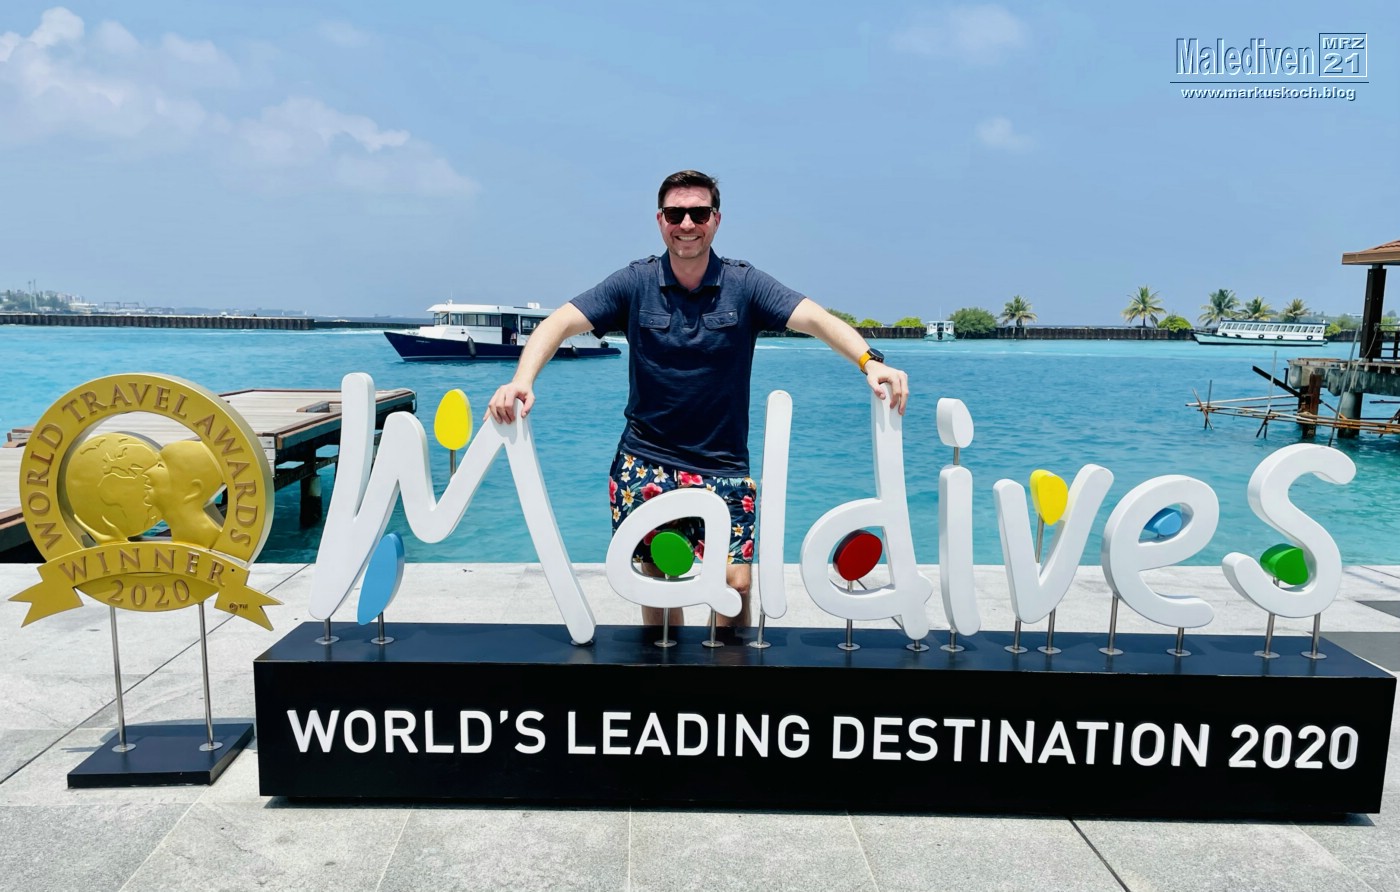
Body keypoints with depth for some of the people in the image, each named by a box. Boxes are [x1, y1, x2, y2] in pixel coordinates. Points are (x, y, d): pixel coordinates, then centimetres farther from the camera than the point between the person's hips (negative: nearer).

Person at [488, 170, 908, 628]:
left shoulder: (744, 284, -4)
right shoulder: (635, 282, -3)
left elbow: (817, 319, -15)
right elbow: (560, 323, -10)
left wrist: (870, 362, -34)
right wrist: (521, 381, -29)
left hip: (723, 465, 0)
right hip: (645, 461, 1)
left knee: (736, 584, -5)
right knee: (656, 581, 7)